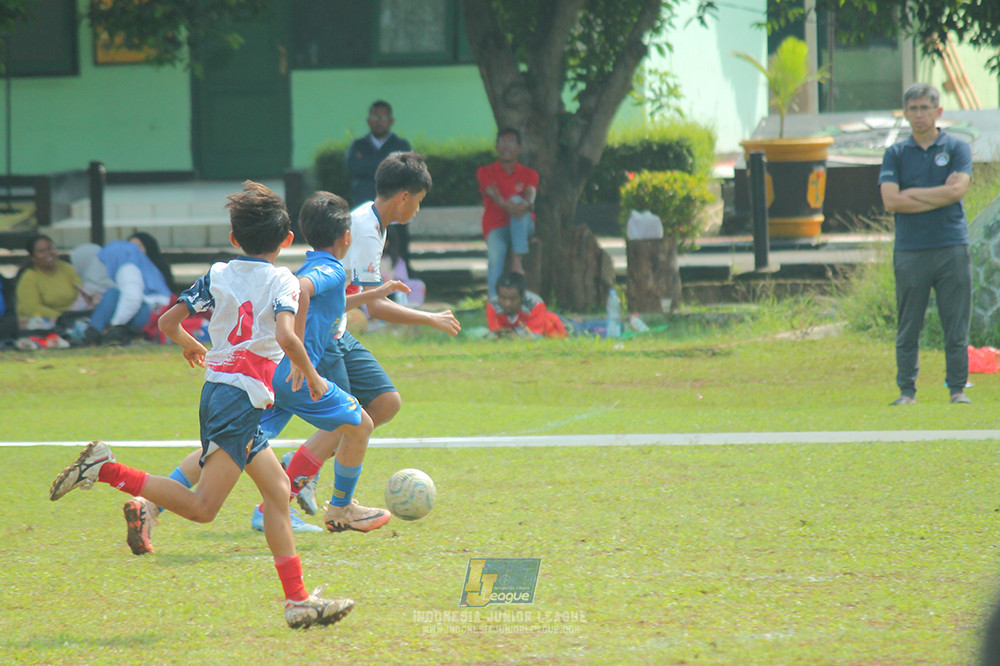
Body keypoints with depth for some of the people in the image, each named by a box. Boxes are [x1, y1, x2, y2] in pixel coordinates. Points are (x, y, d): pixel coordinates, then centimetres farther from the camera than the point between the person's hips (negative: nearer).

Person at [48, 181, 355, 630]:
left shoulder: (218, 276, 11)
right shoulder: (282, 282, -4)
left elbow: (168, 322, 11)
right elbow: (286, 336, -21)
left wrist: (189, 345, 33)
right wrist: (312, 377, -5)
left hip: (216, 387, 8)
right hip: (244, 395, -8)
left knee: (277, 490, 12)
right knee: (203, 506, -12)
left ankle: (298, 600, 11)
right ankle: (107, 471, -19)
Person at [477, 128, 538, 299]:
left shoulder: (529, 174, 10)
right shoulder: (486, 172, 6)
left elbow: (530, 193, -12)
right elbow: (493, 194, -14)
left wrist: (526, 204, -39)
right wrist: (508, 206, -37)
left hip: (523, 227, 1)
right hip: (496, 227, -1)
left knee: (517, 200, -32)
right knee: (495, 255, -32)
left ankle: (517, 260, -42)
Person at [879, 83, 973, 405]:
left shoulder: (957, 149, 8)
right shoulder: (896, 154, 10)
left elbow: (958, 190, -9)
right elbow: (891, 201, -4)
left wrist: (912, 193, -6)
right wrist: (940, 195, -6)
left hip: (952, 249, -1)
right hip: (909, 251, 1)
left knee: (957, 327, -1)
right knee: (907, 330, 2)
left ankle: (958, 389, 5)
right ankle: (906, 391, 7)